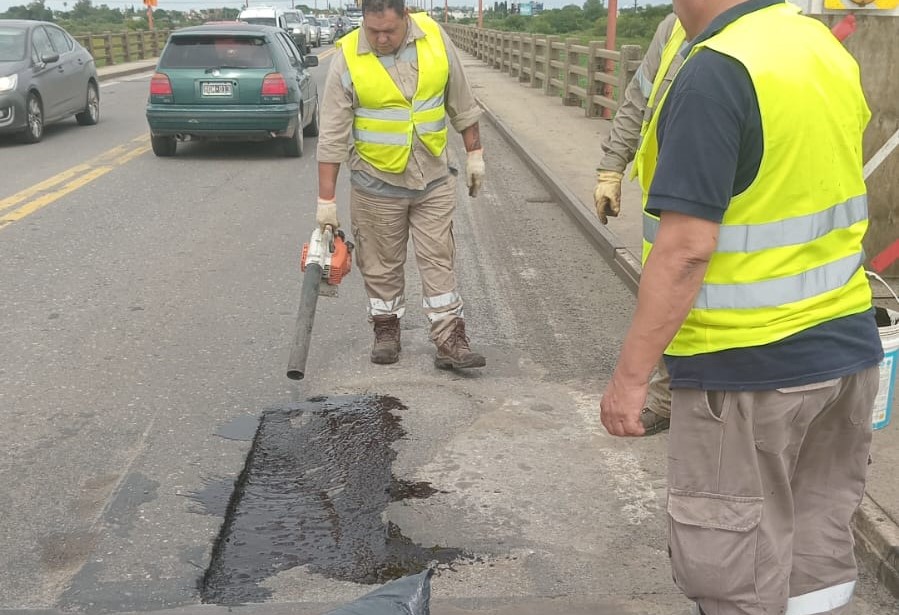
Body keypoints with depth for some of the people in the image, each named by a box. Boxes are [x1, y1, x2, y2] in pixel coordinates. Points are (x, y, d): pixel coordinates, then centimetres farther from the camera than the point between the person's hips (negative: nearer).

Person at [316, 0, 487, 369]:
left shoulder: (436, 38, -8)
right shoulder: (347, 59, -15)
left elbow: (461, 102, 5)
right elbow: (333, 136, -13)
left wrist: (474, 154, 7)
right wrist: (326, 201, -13)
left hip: (433, 179, 2)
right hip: (376, 183, -1)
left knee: (438, 260, 2)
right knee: (382, 265, 10)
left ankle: (450, 342, 4)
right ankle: (386, 331, 27)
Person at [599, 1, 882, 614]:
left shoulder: (716, 73, -19)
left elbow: (686, 247, -24)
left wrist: (631, 373, -18)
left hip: (750, 363, -8)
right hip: (846, 341, 8)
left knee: (732, 563, 8)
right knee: (818, 548, 20)